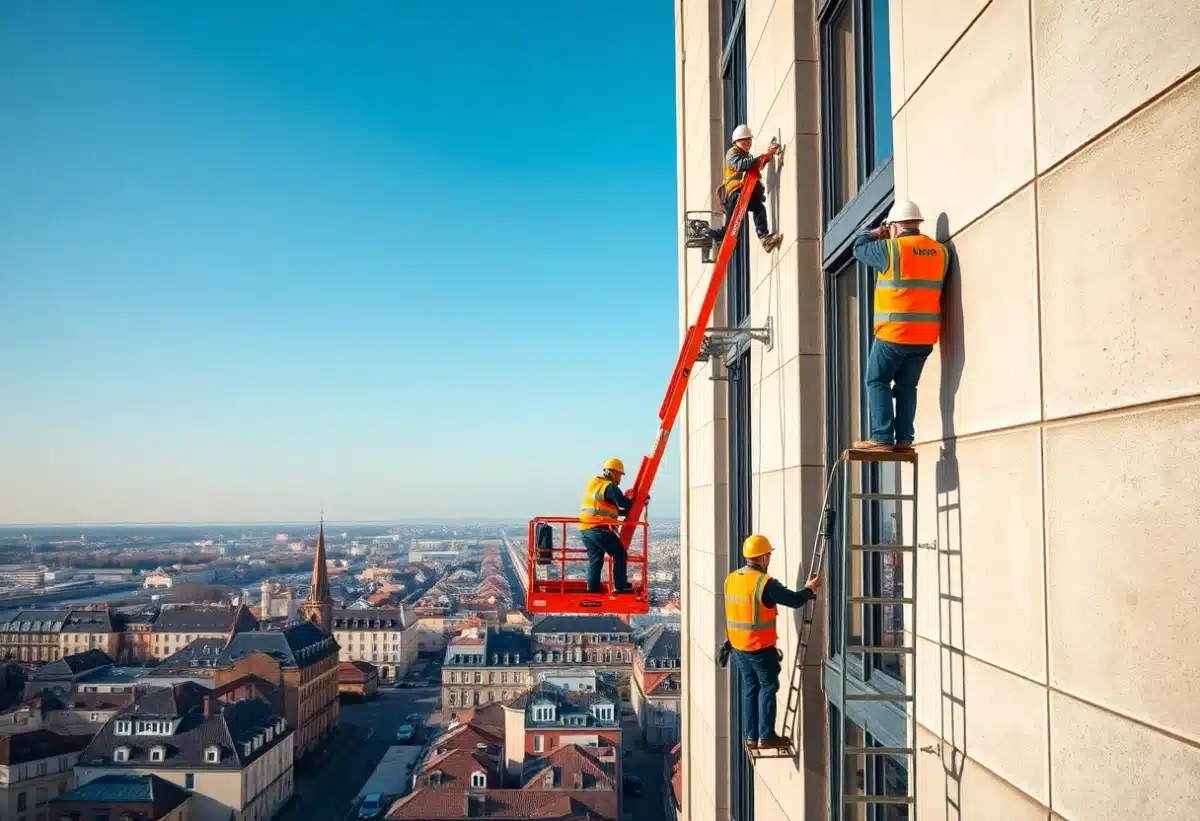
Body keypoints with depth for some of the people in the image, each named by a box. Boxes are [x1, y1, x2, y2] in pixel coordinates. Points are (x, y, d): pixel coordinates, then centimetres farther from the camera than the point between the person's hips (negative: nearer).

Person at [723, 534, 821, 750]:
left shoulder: (731, 579, 4)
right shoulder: (764, 583, -19)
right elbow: (794, 600, -15)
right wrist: (809, 588, 0)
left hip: (738, 646, 7)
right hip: (760, 647, -7)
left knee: (750, 688, 15)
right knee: (768, 686, 6)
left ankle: (751, 736, 19)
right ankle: (766, 736, 9)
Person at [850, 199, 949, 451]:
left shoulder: (891, 249, -9)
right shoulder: (940, 251, 6)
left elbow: (859, 248, 6)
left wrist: (877, 234, 24)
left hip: (894, 332, -5)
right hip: (926, 334, 5)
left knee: (877, 382, 6)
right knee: (906, 385, 15)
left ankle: (882, 438, -1)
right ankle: (904, 439, 11)